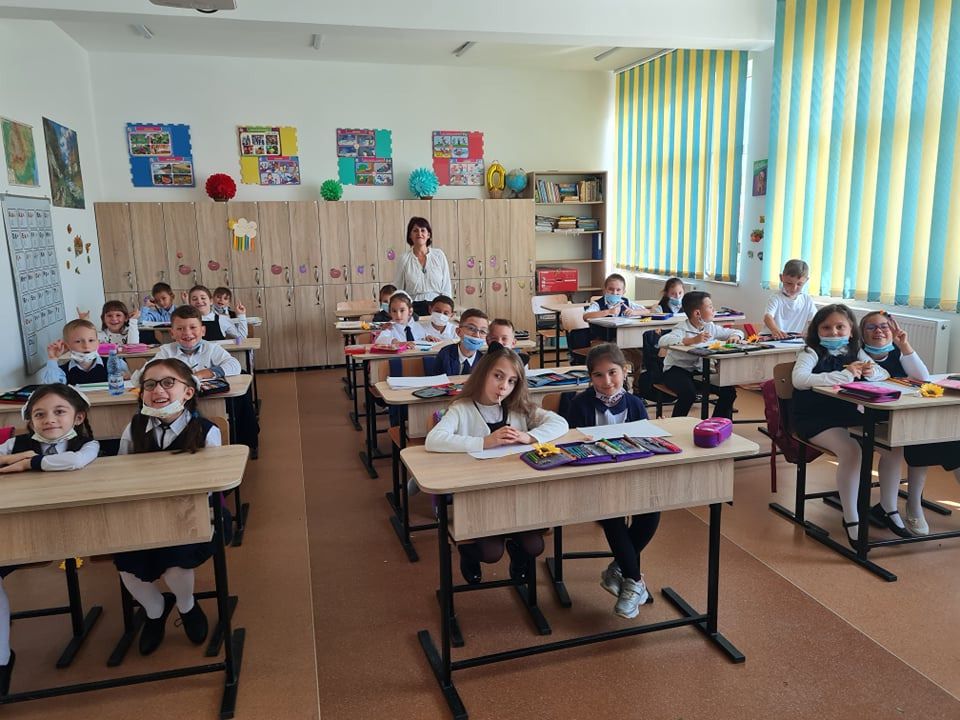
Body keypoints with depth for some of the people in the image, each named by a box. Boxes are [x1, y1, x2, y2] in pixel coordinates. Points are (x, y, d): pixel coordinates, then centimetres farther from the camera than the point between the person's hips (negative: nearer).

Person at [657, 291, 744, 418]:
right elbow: (662, 341, -39)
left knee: (729, 391, -4)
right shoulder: (682, 329, -19)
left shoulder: (710, 328, 3)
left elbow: (737, 332, 16)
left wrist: (735, 337, -11)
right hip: (677, 369, -7)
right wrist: (692, 340, -46)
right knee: (689, 393, -34)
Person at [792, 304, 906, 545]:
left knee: (895, 444, -6)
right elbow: (799, 379, -29)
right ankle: (851, 519, -14)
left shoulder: (855, 352, 10)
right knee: (851, 450, -30)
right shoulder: (811, 352, -10)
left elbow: (885, 374, 13)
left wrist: (871, 372, -13)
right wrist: (845, 375, -32)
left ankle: (888, 508, 15)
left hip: (848, 416, 7)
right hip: (814, 420, -7)